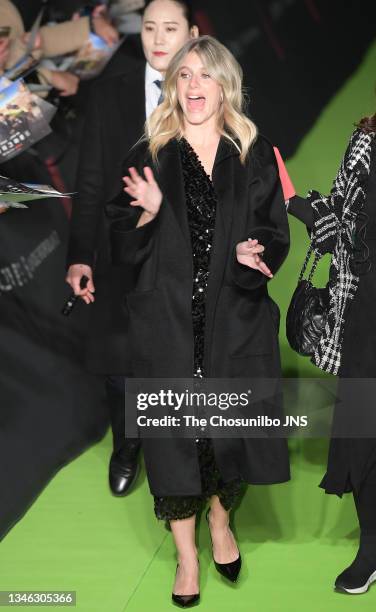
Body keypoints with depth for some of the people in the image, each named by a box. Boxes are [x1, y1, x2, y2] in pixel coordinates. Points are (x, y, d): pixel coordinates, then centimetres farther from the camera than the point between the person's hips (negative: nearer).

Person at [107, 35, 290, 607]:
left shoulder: (255, 156, 5)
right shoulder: (150, 155, 3)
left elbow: (276, 236, 5)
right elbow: (120, 246, 2)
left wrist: (252, 252, -17)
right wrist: (147, 213, -18)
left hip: (235, 321, 1)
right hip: (168, 319, -1)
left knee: (231, 426, 6)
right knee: (175, 431, 2)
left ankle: (220, 521, 35)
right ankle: (187, 555, 17)